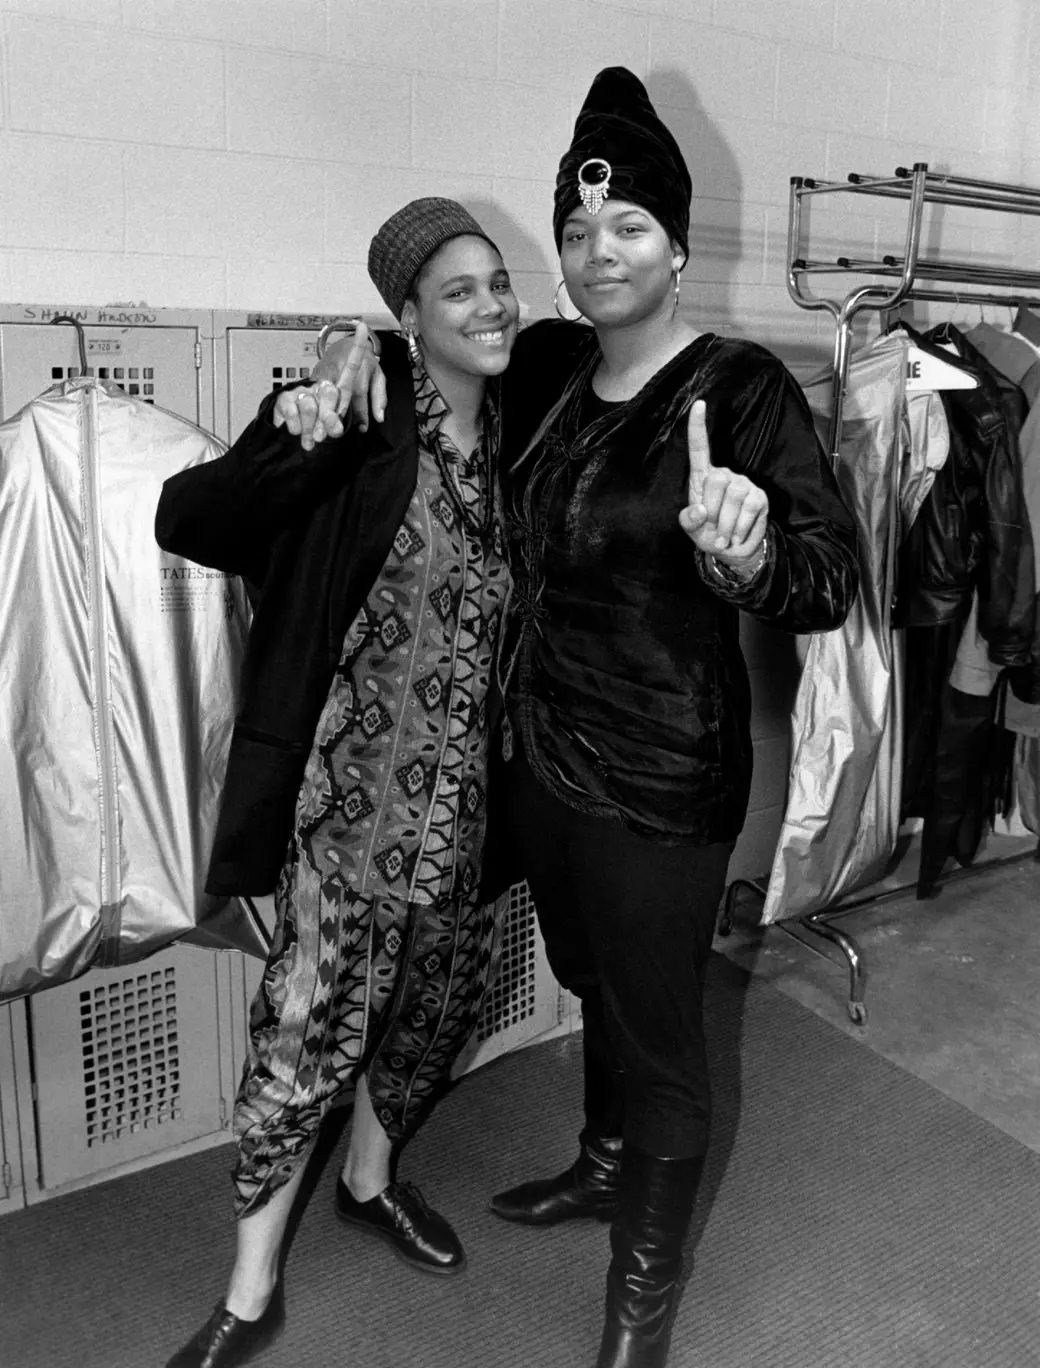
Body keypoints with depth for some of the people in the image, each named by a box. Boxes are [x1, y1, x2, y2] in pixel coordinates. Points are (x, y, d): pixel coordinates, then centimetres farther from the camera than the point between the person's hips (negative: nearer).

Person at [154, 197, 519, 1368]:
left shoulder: (516, 430, 4)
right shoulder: (355, 424, -12)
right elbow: (184, 522, -21)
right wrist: (290, 445, -35)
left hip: (473, 784, 6)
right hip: (358, 776, -5)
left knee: (438, 993, 20)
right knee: (309, 1019, 1)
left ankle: (370, 1178, 48)